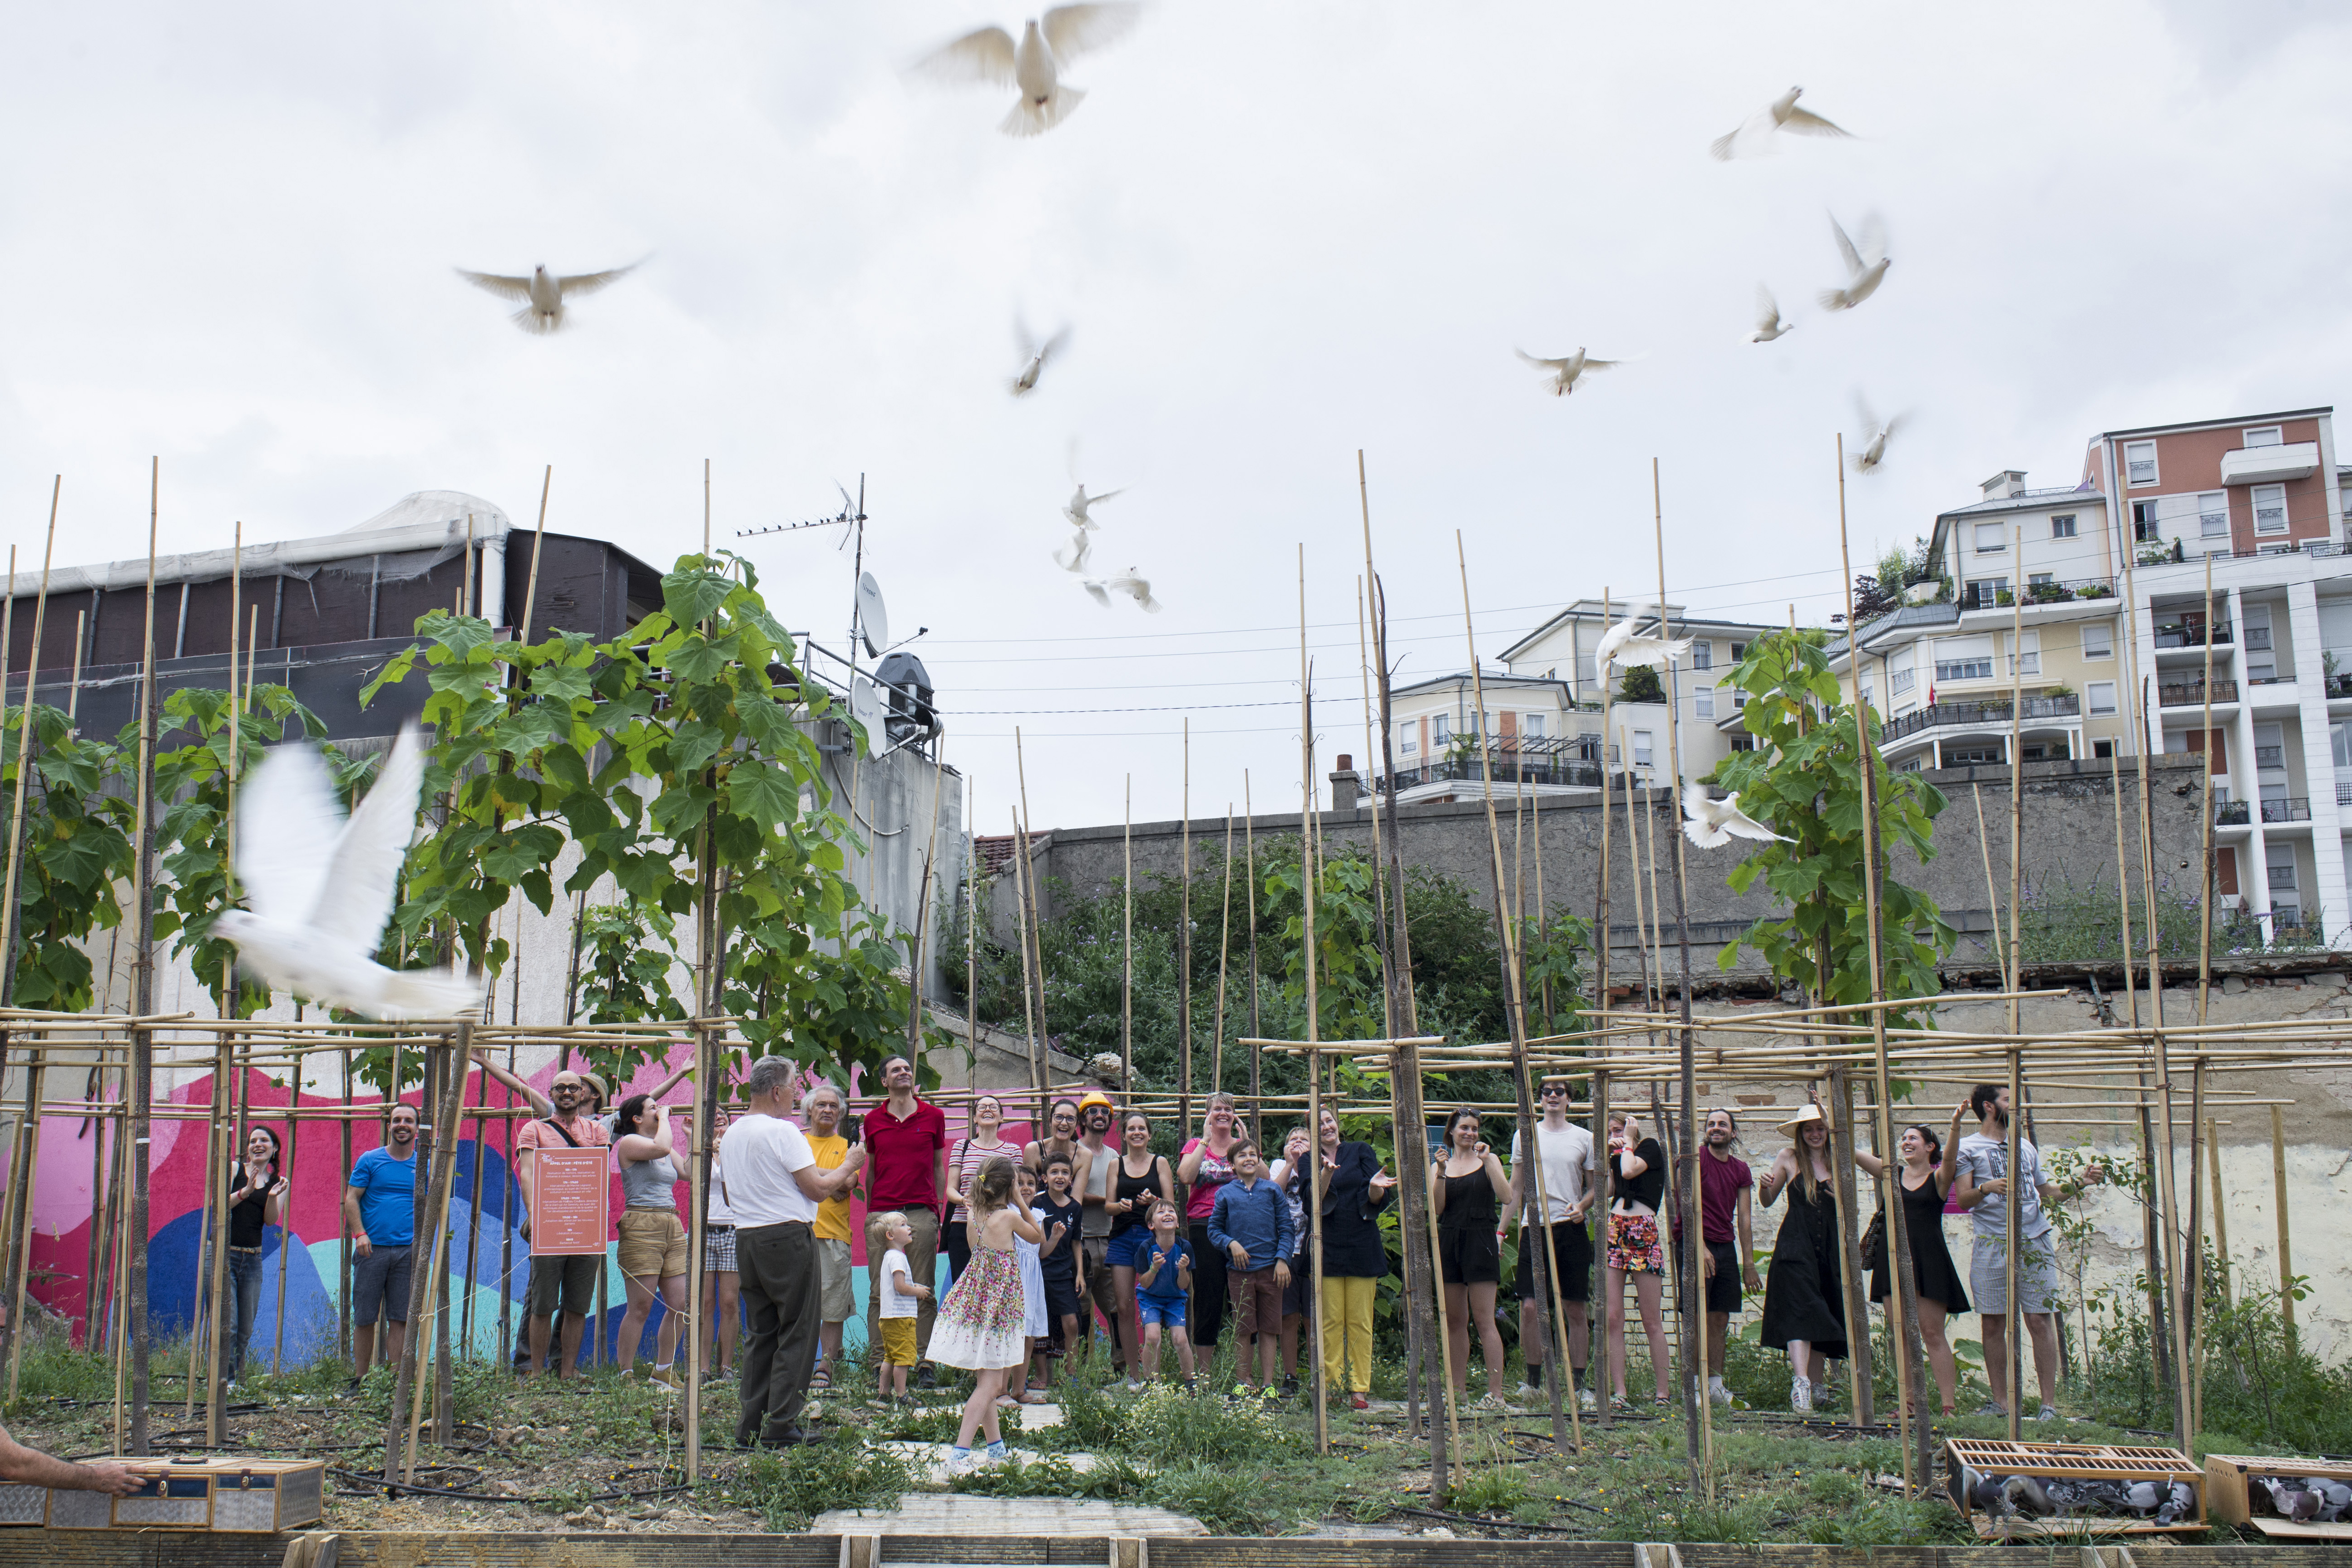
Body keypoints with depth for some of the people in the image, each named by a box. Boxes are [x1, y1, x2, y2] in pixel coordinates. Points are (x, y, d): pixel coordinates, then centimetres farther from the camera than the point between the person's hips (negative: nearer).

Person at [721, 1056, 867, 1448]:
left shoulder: (731, 1135, 13)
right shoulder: (783, 1132, -14)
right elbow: (818, 1189, -14)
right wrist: (849, 1165, 3)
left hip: (746, 1238, 8)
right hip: (787, 1237, -8)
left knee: (761, 1334, 13)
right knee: (796, 1335, -1)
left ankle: (750, 1426, 13)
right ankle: (781, 1425, -2)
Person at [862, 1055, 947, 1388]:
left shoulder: (933, 1116, 8)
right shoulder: (873, 1120, 11)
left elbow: (938, 1166, 12)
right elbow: (871, 1170, 17)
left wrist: (938, 1210, 6)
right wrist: (869, 1211, 12)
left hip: (921, 1213, -1)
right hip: (882, 1213, 1)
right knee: (880, 1293, 2)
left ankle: (924, 1364, 3)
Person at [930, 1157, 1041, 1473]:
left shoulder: (973, 1215, 3)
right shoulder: (1008, 1216, -13)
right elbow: (1039, 1238, 4)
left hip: (973, 1301, 7)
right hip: (996, 1305, -7)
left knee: (987, 1381, 15)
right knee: (990, 1385, -6)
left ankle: (997, 1449, 24)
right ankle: (959, 1455, -14)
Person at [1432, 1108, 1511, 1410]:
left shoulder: (1488, 1160, 7)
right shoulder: (1439, 1166, 13)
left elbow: (1506, 1197, -8)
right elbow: (1436, 1208, 0)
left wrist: (1487, 1160, -11)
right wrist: (1441, 1173, -11)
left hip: (1480, 1242, -3)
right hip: (1448, 1243, 3)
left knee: (1484, 1319, -8)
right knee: (1455, 1321, 6)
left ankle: (1496, 1393, -9)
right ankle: (1459, 1390, 13)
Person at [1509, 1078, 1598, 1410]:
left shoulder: (1585, 1139, 8)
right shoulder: (1524, 1136, 10)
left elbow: (1595, 1186, 11)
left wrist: (1582, 1206, -8)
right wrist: (1517, 1226, 8)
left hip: (1571, 1228, 0)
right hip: (1534, 1229, 0)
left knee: (1577, 1310, 2)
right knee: (1529, 1306, -5)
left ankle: (1578, 1383, 11)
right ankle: (1533, 1379, 8)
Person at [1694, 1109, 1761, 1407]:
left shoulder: (1741, 1170, 11)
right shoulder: (1696, 1158, -6)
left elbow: (1744, 1218, 10)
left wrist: (1748, 1263, 5)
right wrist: (1700, 1248, -21)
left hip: (1726, 1246, 6)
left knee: (1721, 1319, 5)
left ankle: (1715, 1384, 9)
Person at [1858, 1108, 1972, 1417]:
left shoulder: (1939, 1178, 1)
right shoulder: (1891, 1174, 11)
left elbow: (1950, 1158, -20)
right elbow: (1853, 1153, 5)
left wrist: (1956, 1124, -35)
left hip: (1928, 1260, -4)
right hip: (1894, 1257, 4)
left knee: (1932, 1332, -5)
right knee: (1903, 1334, 5)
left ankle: (1949, 1405, -3)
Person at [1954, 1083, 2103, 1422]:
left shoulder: (2025, 1146, 22)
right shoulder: (1968, 1147, 7)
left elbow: (2048, 1191, 25)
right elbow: (1962, 1200, -2)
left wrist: (2080, 1182, 11)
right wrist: (1986, 1188, -20)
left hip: (2034, 1242, 3)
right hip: (1992, 1244, -3)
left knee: (2040, 1320, -3)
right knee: (1994, 1323, 0)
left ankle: (2049, 1403, 0)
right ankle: (2000, 1401, 8)